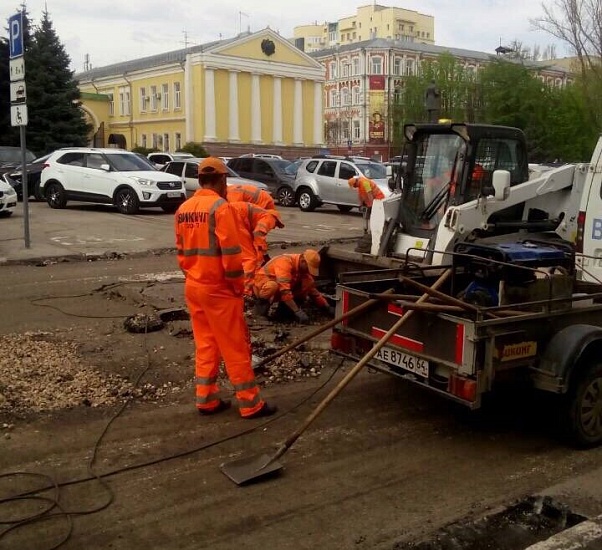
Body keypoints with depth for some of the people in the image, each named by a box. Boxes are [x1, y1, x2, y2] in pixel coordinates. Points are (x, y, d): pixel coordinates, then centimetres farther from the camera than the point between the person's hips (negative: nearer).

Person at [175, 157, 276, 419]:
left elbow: (181, 252, 13)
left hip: (193, 287, 7)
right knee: (235, 347, 1)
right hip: (218, 288, -7)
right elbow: (231, 253, -18)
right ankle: (250, 404, 9)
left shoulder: (183, 209, 8)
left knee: (205, 345, 15)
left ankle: (206, 400, 21)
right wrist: (238, 284, -7)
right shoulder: (220, 206, -15)